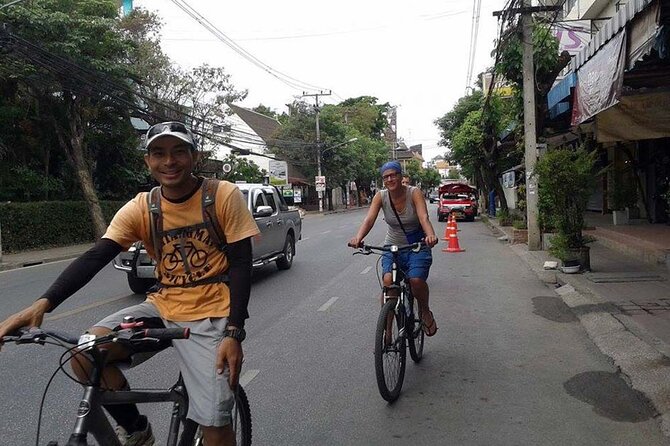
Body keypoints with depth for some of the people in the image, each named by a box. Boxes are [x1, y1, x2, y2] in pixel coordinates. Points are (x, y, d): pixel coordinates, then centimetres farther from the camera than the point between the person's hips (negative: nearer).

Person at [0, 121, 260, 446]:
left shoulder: (224, 195, -9)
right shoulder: (140, 208, -1)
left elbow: (241, 264, -9)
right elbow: (95, 257, -8)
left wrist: (234, 334, -17)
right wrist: (42, 304, -24)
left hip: (210, 315, -3)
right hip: (162, 309, 4)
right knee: (85, 353, -18)